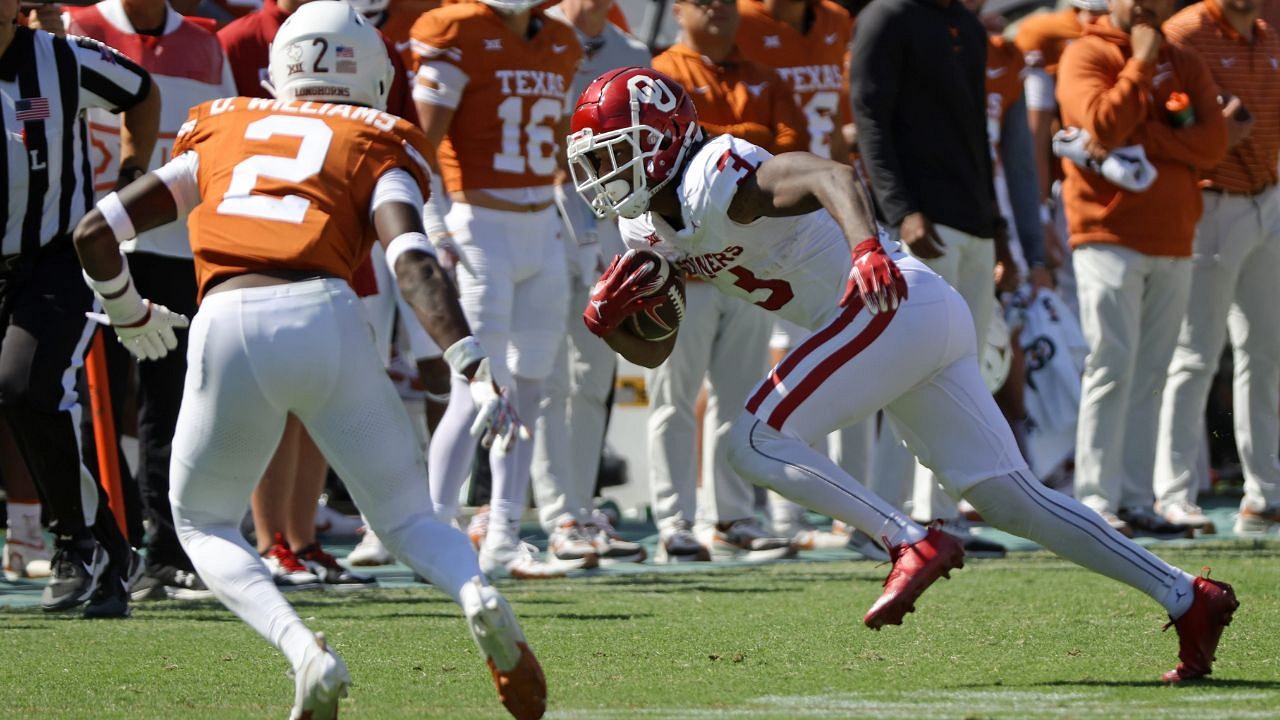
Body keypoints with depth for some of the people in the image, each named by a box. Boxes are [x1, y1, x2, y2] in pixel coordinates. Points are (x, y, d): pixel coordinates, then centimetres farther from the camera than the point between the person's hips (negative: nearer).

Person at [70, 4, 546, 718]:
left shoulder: (222, 133, 25)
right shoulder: (378, 148, 18)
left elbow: (97, 232, 23)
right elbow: (415, 261, -2)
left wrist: (129, 313, 41)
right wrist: (474, 366, -10)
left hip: (228, 330, 1)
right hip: (325, 316, -1)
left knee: (203, 523, 23)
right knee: (409, 517, 17)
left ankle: (305, 652, -3)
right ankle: (477, 593, -17)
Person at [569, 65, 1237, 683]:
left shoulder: (713, 181, -14)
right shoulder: (648, 230, 14)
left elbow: (831, 175, -30)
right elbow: (653, 350, 22)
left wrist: (866, 248, -48)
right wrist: (606, 320, 0)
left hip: (894, 304, -10)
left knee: (755, 442, -13)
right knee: (1009, 497, 9)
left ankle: (911, 543, -15)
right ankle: (1186, 596, 10)